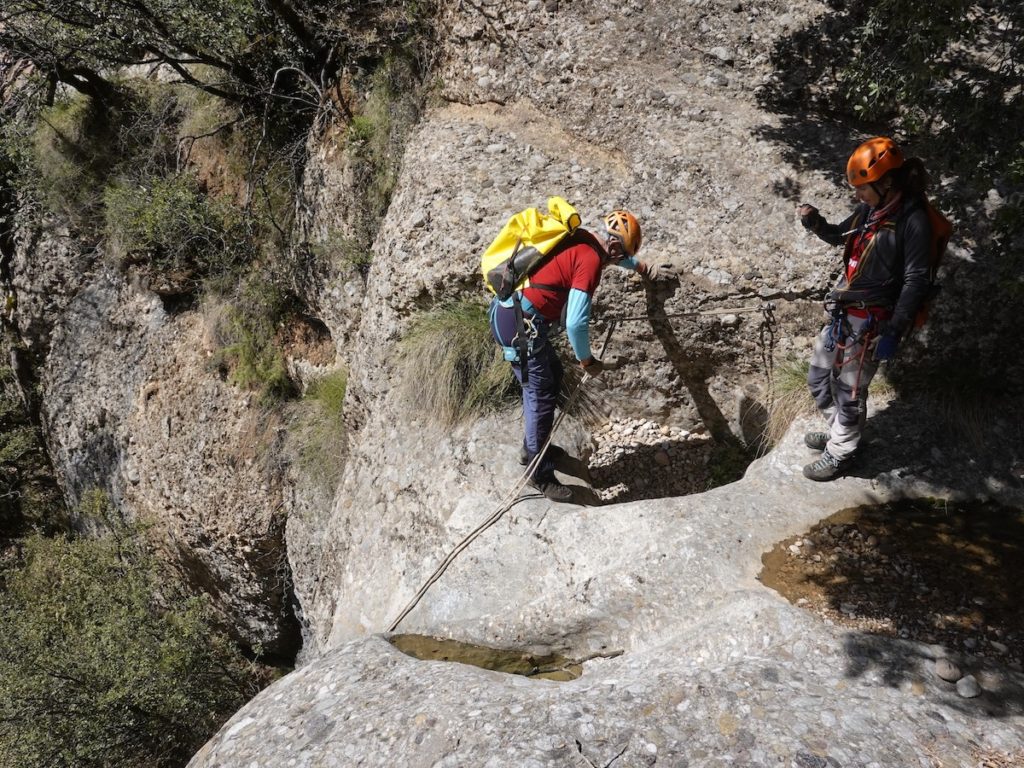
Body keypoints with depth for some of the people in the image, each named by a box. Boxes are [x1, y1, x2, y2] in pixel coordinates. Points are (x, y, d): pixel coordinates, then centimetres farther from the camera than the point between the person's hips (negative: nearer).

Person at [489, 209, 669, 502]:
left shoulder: (581, 238, 12)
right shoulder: (590, 260, -16)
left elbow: (612, 253, 39)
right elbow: (575, 323, -21)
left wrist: (644, 268, 50)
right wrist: (588, 361, -5)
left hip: (506, 311, 10)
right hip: (519, 324, -10)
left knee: (552, 376, 22)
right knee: (541, 396, -2)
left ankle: (533, 447, 36)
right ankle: (541, 475, 10)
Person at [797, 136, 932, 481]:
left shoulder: (913, 221, -17)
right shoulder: (871, 209, 6)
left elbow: (915, 281, -17)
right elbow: (839, 235, 25)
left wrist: (894, 330, -20)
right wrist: (815, 222, 4)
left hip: (870, 321, -8)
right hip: (841, 313, 9)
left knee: (849, 391, 3)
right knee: (819, 378, 20)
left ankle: (840, 453, 23)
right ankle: (838, 432, 42)